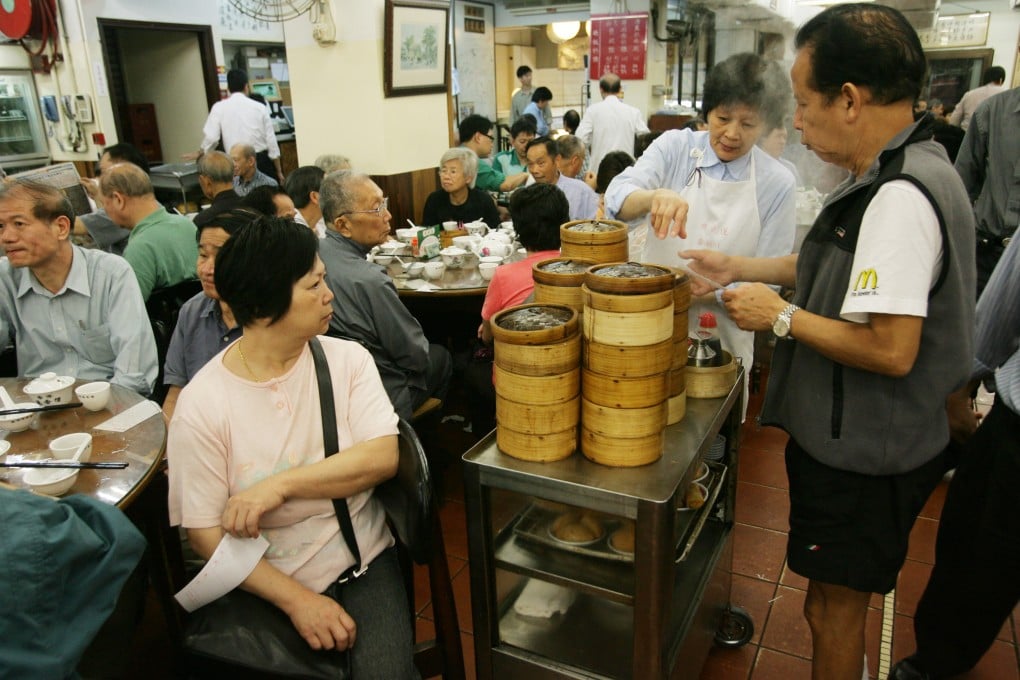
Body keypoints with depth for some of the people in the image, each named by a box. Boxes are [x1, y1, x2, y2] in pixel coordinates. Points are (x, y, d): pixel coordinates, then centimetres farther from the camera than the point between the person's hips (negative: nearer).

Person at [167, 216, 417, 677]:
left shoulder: (347, 359, -2)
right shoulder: (201, 405, -10)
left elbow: (383, 457, -12)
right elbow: (205, 533, -10)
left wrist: (279, 485, -21)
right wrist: (296, 599, -17)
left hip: (362, 559, 2)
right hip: (268, 580, -1)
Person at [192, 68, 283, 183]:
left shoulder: (219, 108, 1)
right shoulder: (259, 107, 2)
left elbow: (210, 137, -4)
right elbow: (271, 140, 3)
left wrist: (199, 154, 16)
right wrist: (279, 171, 11)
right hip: (263, 160, 0)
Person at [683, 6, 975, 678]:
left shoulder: (901, 198, -27)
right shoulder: (897, 172, 5)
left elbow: (891, 350, -30)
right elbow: (846, 268, 16)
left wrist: (782, 315, -18)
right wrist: (740, 267, 11)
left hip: (864, 453, -9)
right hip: (858, 439, 9)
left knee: (833, 608, 11)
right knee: (838, 602, 26)